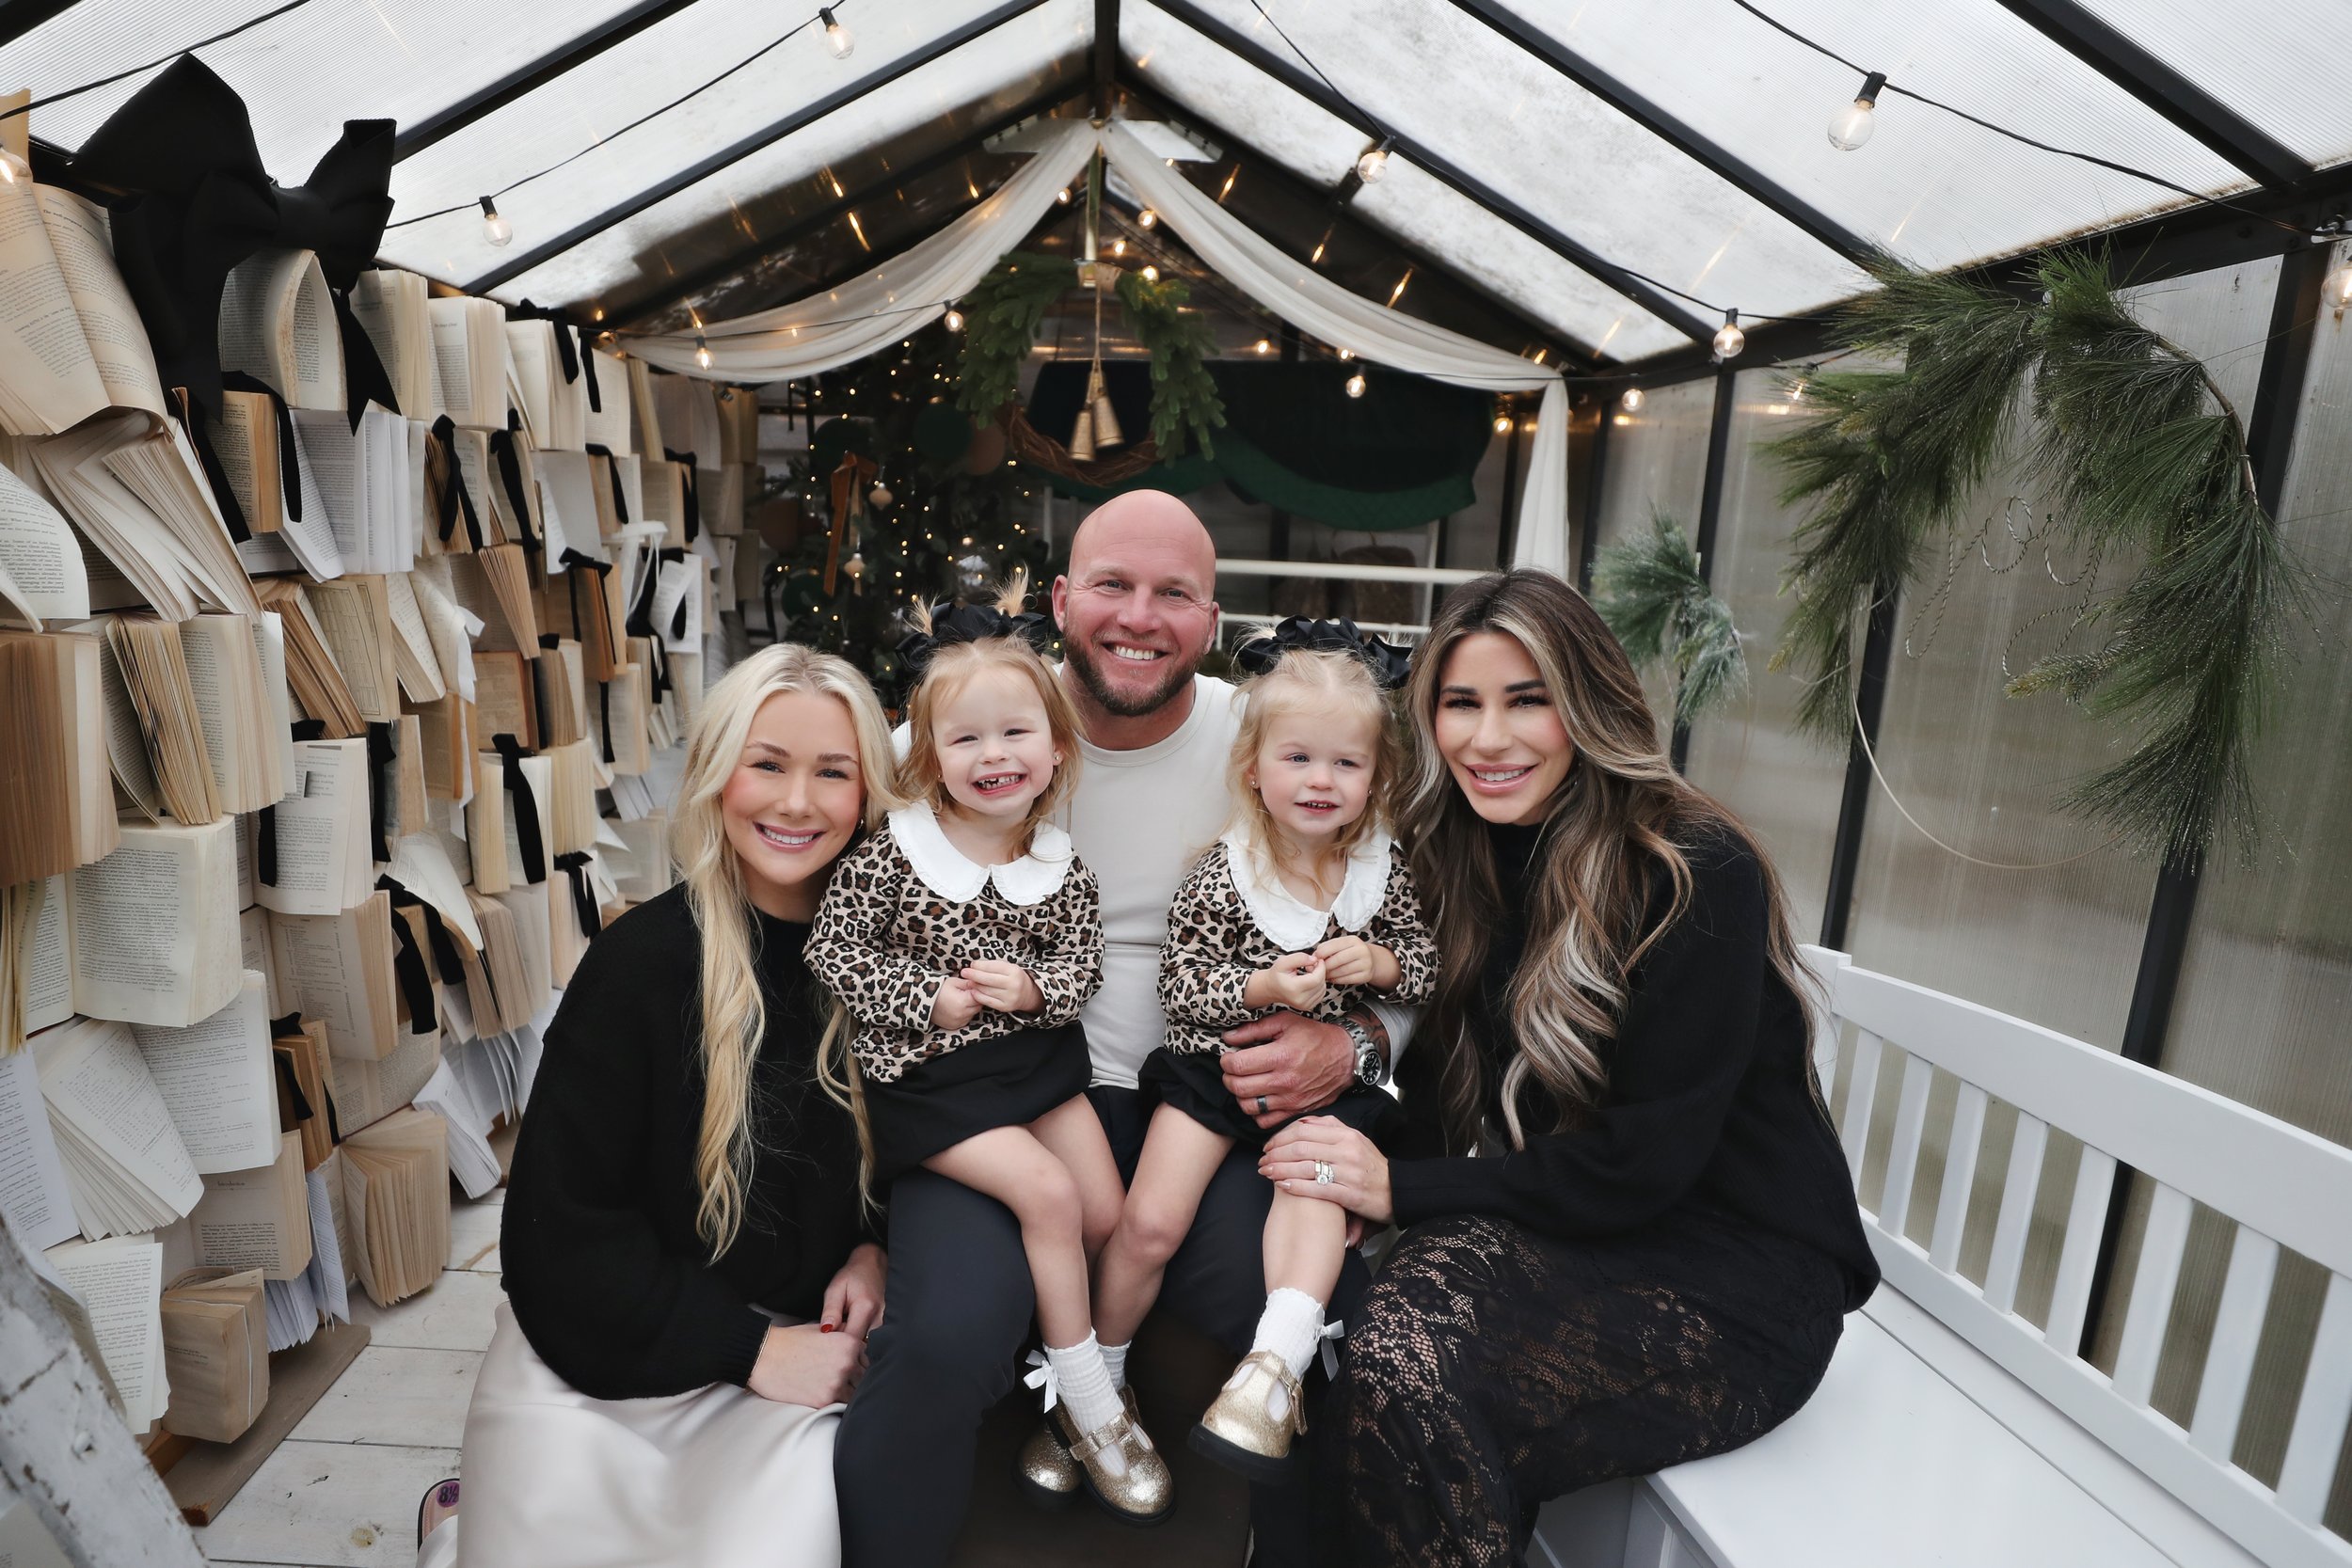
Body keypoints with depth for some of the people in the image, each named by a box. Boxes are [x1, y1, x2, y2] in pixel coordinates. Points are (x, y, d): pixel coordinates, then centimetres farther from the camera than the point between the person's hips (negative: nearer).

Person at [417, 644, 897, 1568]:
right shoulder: (645, 958, -16)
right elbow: (563, 1221, -13)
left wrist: (873, 1249, -8)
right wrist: (748, 1346, -14)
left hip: (791, 1350, 3)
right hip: (599, 1365, -2)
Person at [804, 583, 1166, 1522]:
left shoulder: (1059, 863, -2)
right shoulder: (894, 852, -12)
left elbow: (1083, 963, 0)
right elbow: (832, 950, -9)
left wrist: (1032, 987, -21)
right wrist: (927, 997, -18)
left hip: (1036, 1057, 5)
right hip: (928, 1076, -4)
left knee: (1105, 1212, 2)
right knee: (1046, 1193, -17)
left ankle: (1051, 1356, 30)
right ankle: (1091, 1405, 3)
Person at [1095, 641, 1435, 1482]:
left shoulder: (1385, 867, 1)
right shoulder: (1223, 873, -8)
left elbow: (1425, 964, 11)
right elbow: (1177, 984, -8)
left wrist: (1378, 963, -12)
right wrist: (1261, 988, -24)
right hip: (1218, 1062, -2)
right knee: (1149, 1224, -7)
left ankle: (1274, 1367, -22)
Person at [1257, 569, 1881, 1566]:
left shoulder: (1697, 872, -17)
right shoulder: (1467, 858, 3)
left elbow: (1650, 1157, -19)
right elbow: (1453, 1074, 6)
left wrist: (1404, 1187, -17)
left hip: (1742, 1268, -4)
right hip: (1568, 1221, 5)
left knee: (1407, 1384, -28)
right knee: (1394, 1340, -27)